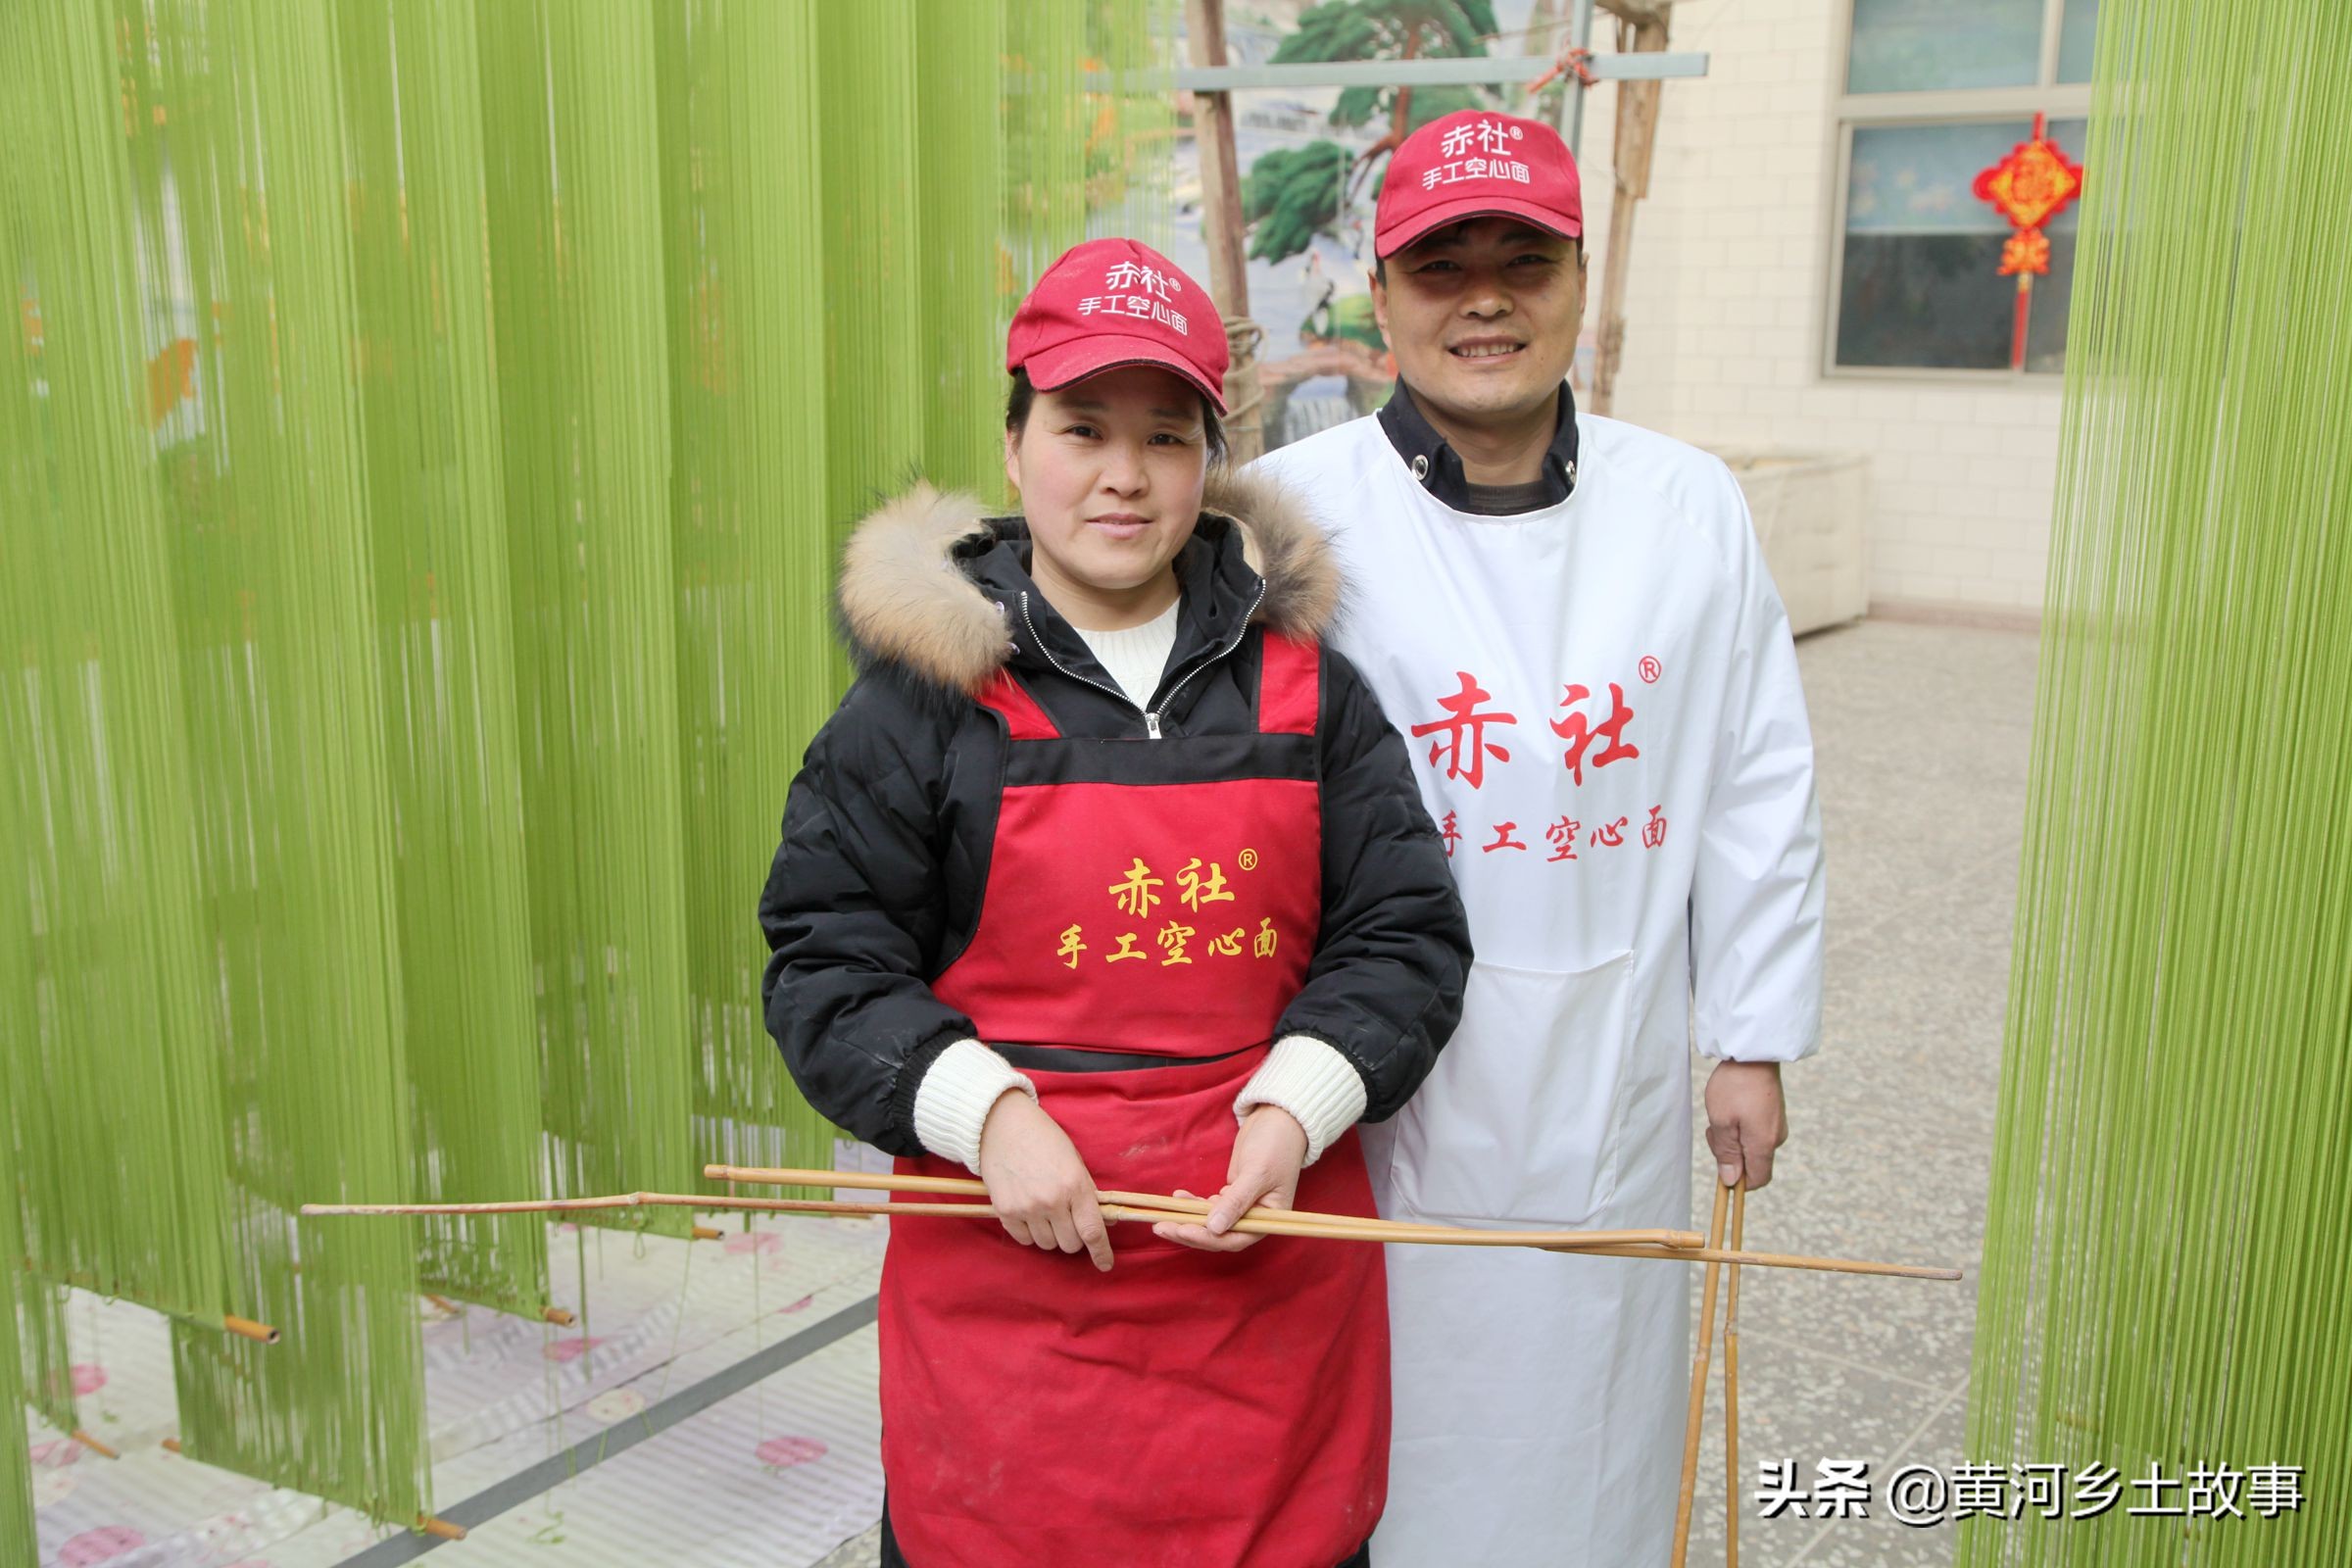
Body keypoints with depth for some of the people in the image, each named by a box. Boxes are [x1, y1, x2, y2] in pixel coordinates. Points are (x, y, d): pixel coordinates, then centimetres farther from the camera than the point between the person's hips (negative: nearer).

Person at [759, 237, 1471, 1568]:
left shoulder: (1300, 676, 6)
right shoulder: (925, 689, -1)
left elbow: (1406, 931, 6)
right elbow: (826, 964, -1)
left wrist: (1297, 1110, -9)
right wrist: (988, 1117, -15)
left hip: (1272, 1254, 2)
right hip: (1010, 1256, -2)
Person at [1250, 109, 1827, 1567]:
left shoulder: (1692, 505, 2)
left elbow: (1759, 787, 8)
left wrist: (1755, 1040, 9)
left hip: (1609, 1073, 3)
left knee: (1584, 1407, 19)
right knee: (1377, 1414, 11)